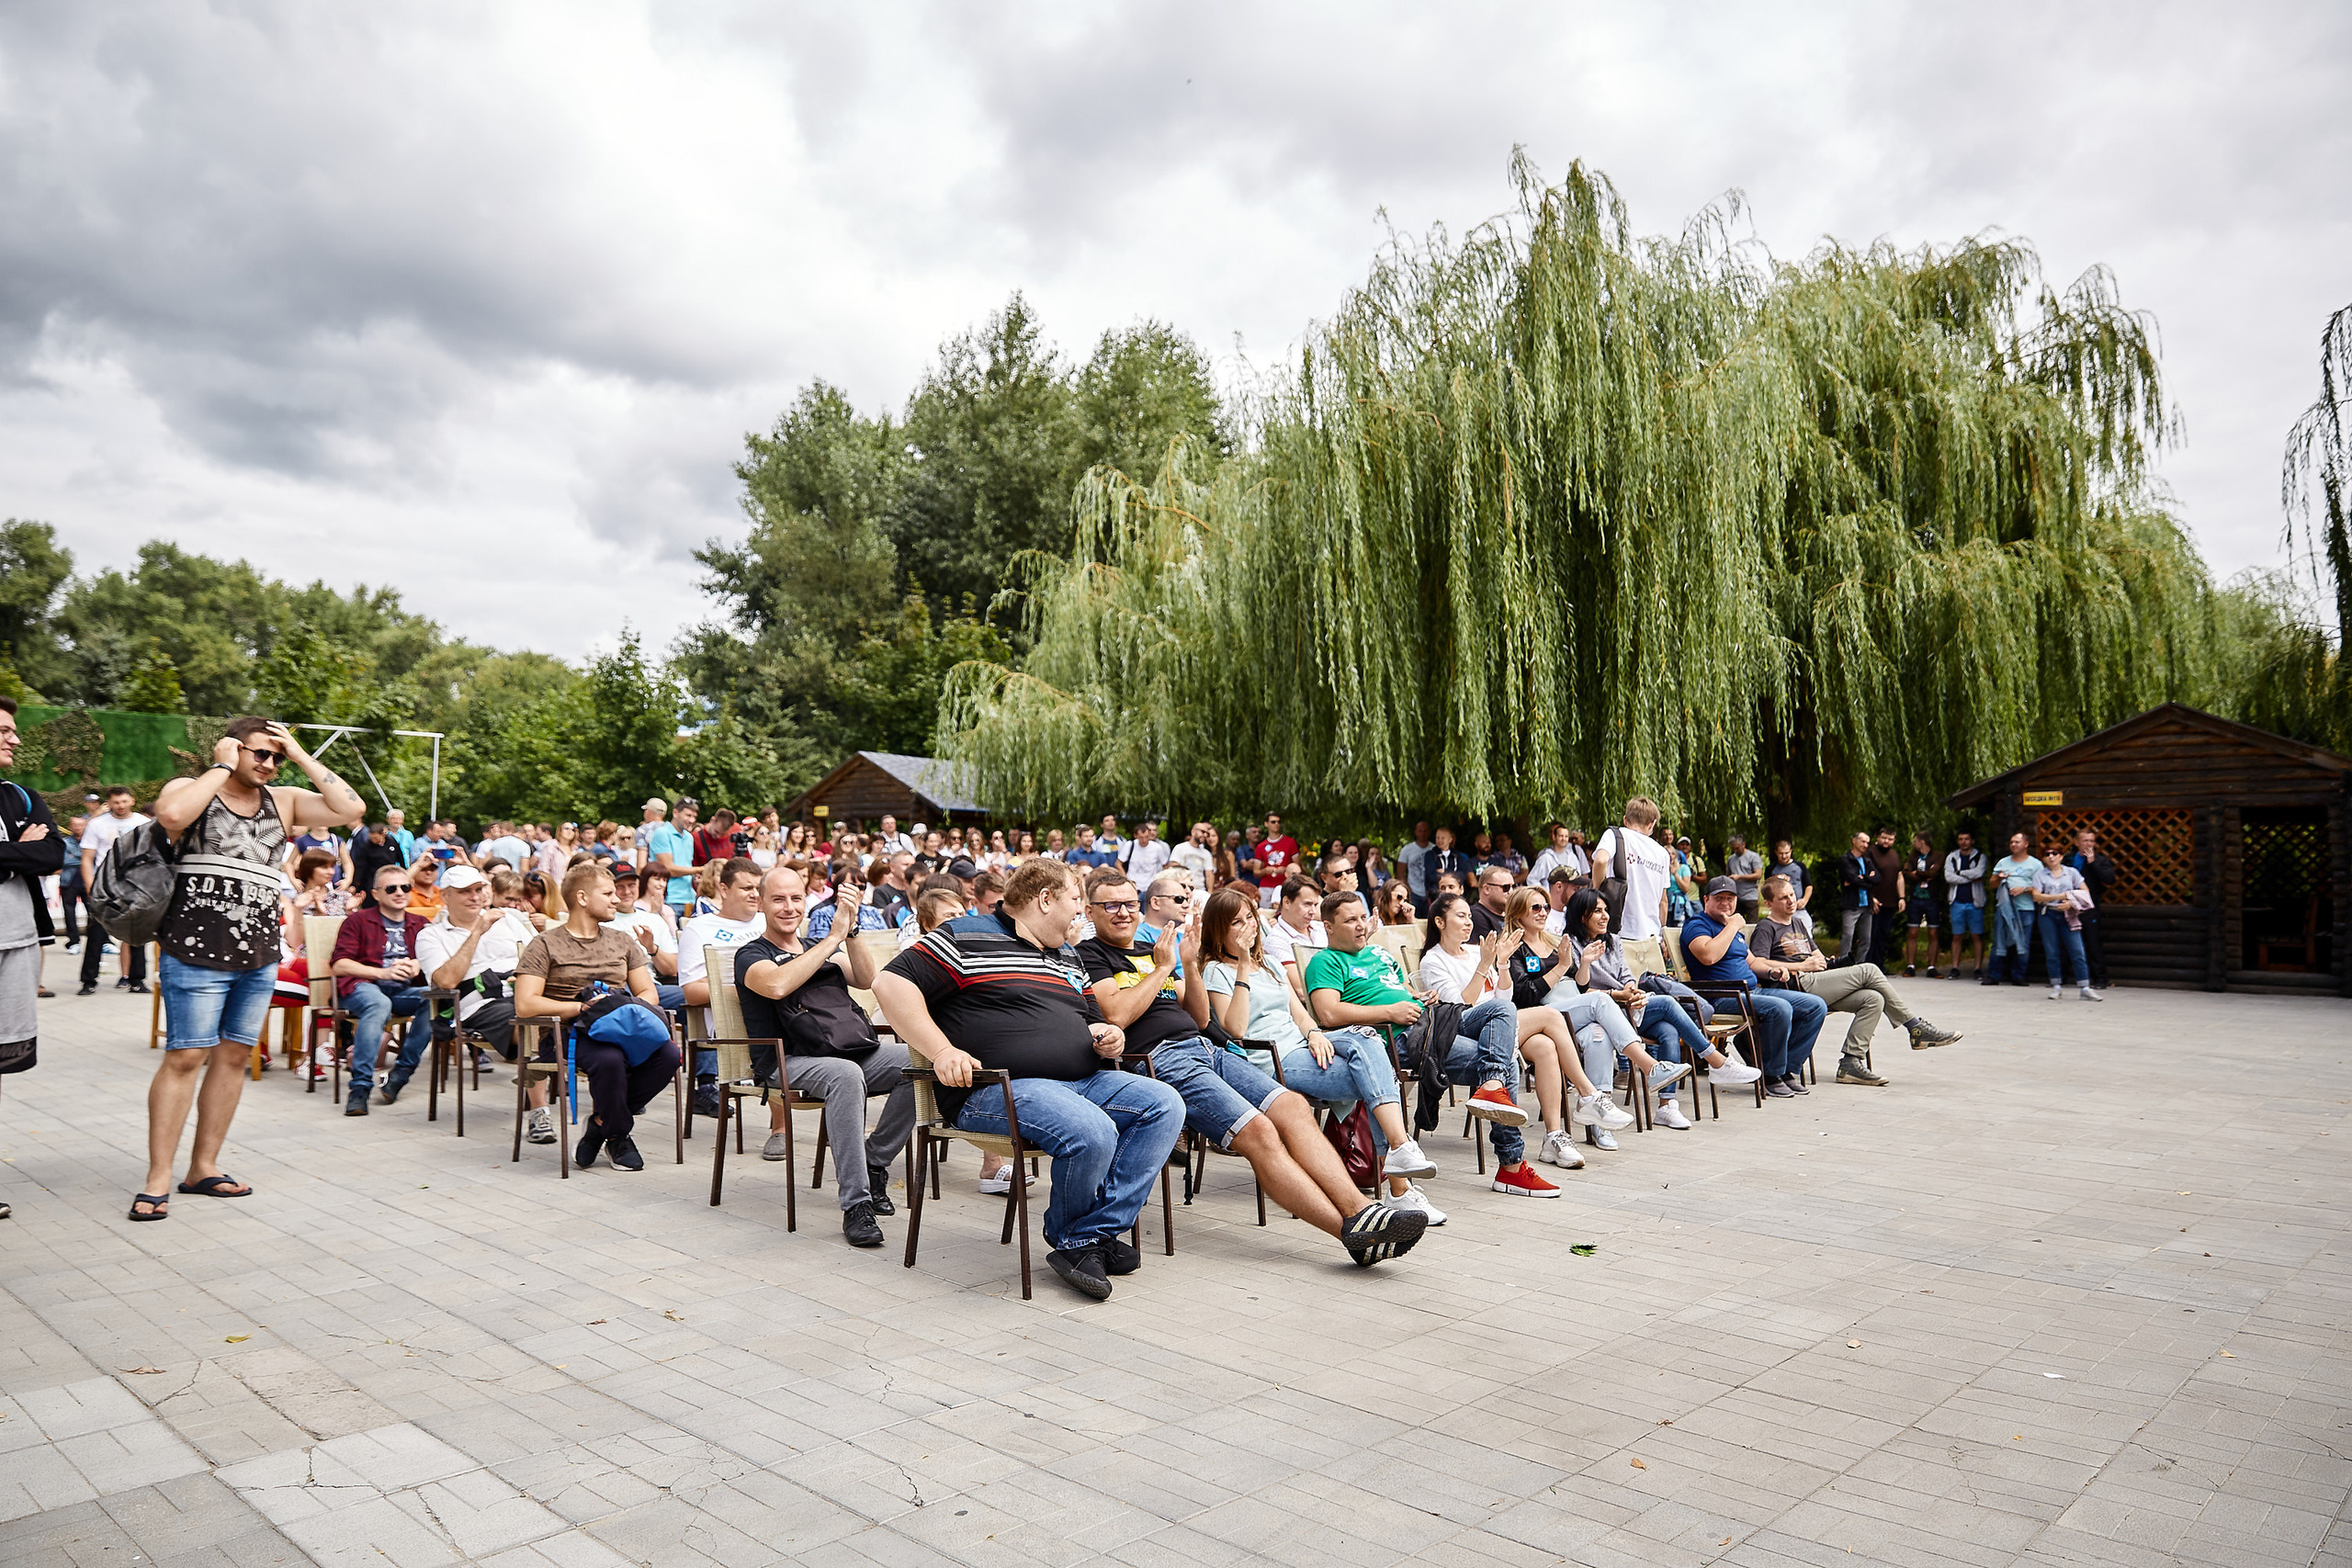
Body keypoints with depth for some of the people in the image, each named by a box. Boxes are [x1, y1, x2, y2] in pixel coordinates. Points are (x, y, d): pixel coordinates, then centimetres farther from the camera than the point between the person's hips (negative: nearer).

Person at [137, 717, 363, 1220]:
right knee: (185, 1057, -6)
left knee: (234, 1056, 9)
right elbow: (171, 814, -24)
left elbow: (351, 808, 0)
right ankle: (158, 1178, 2)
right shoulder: (192, 790, 1)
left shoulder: (283, 801, 12)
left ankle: (204, 1166, 19)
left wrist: (303, 757, 1)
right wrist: (222, 767, -12)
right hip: (196, 952, -5)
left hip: (260, 956, 5)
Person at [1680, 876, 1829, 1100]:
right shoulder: (1697, 924, -4)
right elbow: (1709, 956, -25)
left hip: (1754, 990, 10)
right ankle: (1771, 1077, -16)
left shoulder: (1735, 926, 24)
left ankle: (1788, 1070, 1)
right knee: (1780, 1008, -33)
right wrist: (1732, 927, -14)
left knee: (1816, 1006, 1)